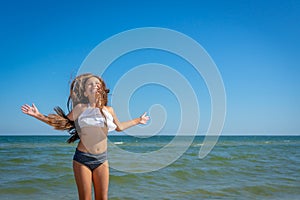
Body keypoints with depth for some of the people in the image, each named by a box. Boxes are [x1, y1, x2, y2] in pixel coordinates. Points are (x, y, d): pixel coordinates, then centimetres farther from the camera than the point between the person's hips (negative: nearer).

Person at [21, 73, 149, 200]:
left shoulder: (109, 110, 6)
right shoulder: (80, 108, -3)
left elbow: (119, 127, 24)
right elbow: (62, 123, 5)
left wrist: (138, 121, 31)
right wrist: (38, 115, 1)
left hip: (102, 159, 3)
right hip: (82, 158, -3)